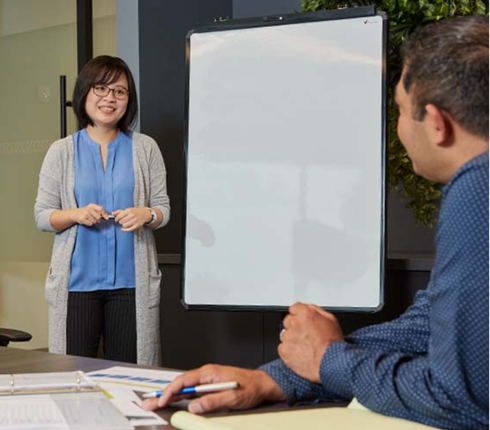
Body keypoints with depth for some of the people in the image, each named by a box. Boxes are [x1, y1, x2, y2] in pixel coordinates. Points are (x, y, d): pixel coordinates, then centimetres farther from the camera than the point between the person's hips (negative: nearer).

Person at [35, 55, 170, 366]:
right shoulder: (61, 152, 6)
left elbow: (164, 207, 10)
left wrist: (146, 215, -12)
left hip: (132, 281, 0)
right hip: (77, 280, 0)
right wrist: (76, 214, -14)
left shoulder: (145, 148, 6)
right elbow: (42, 216, 5)